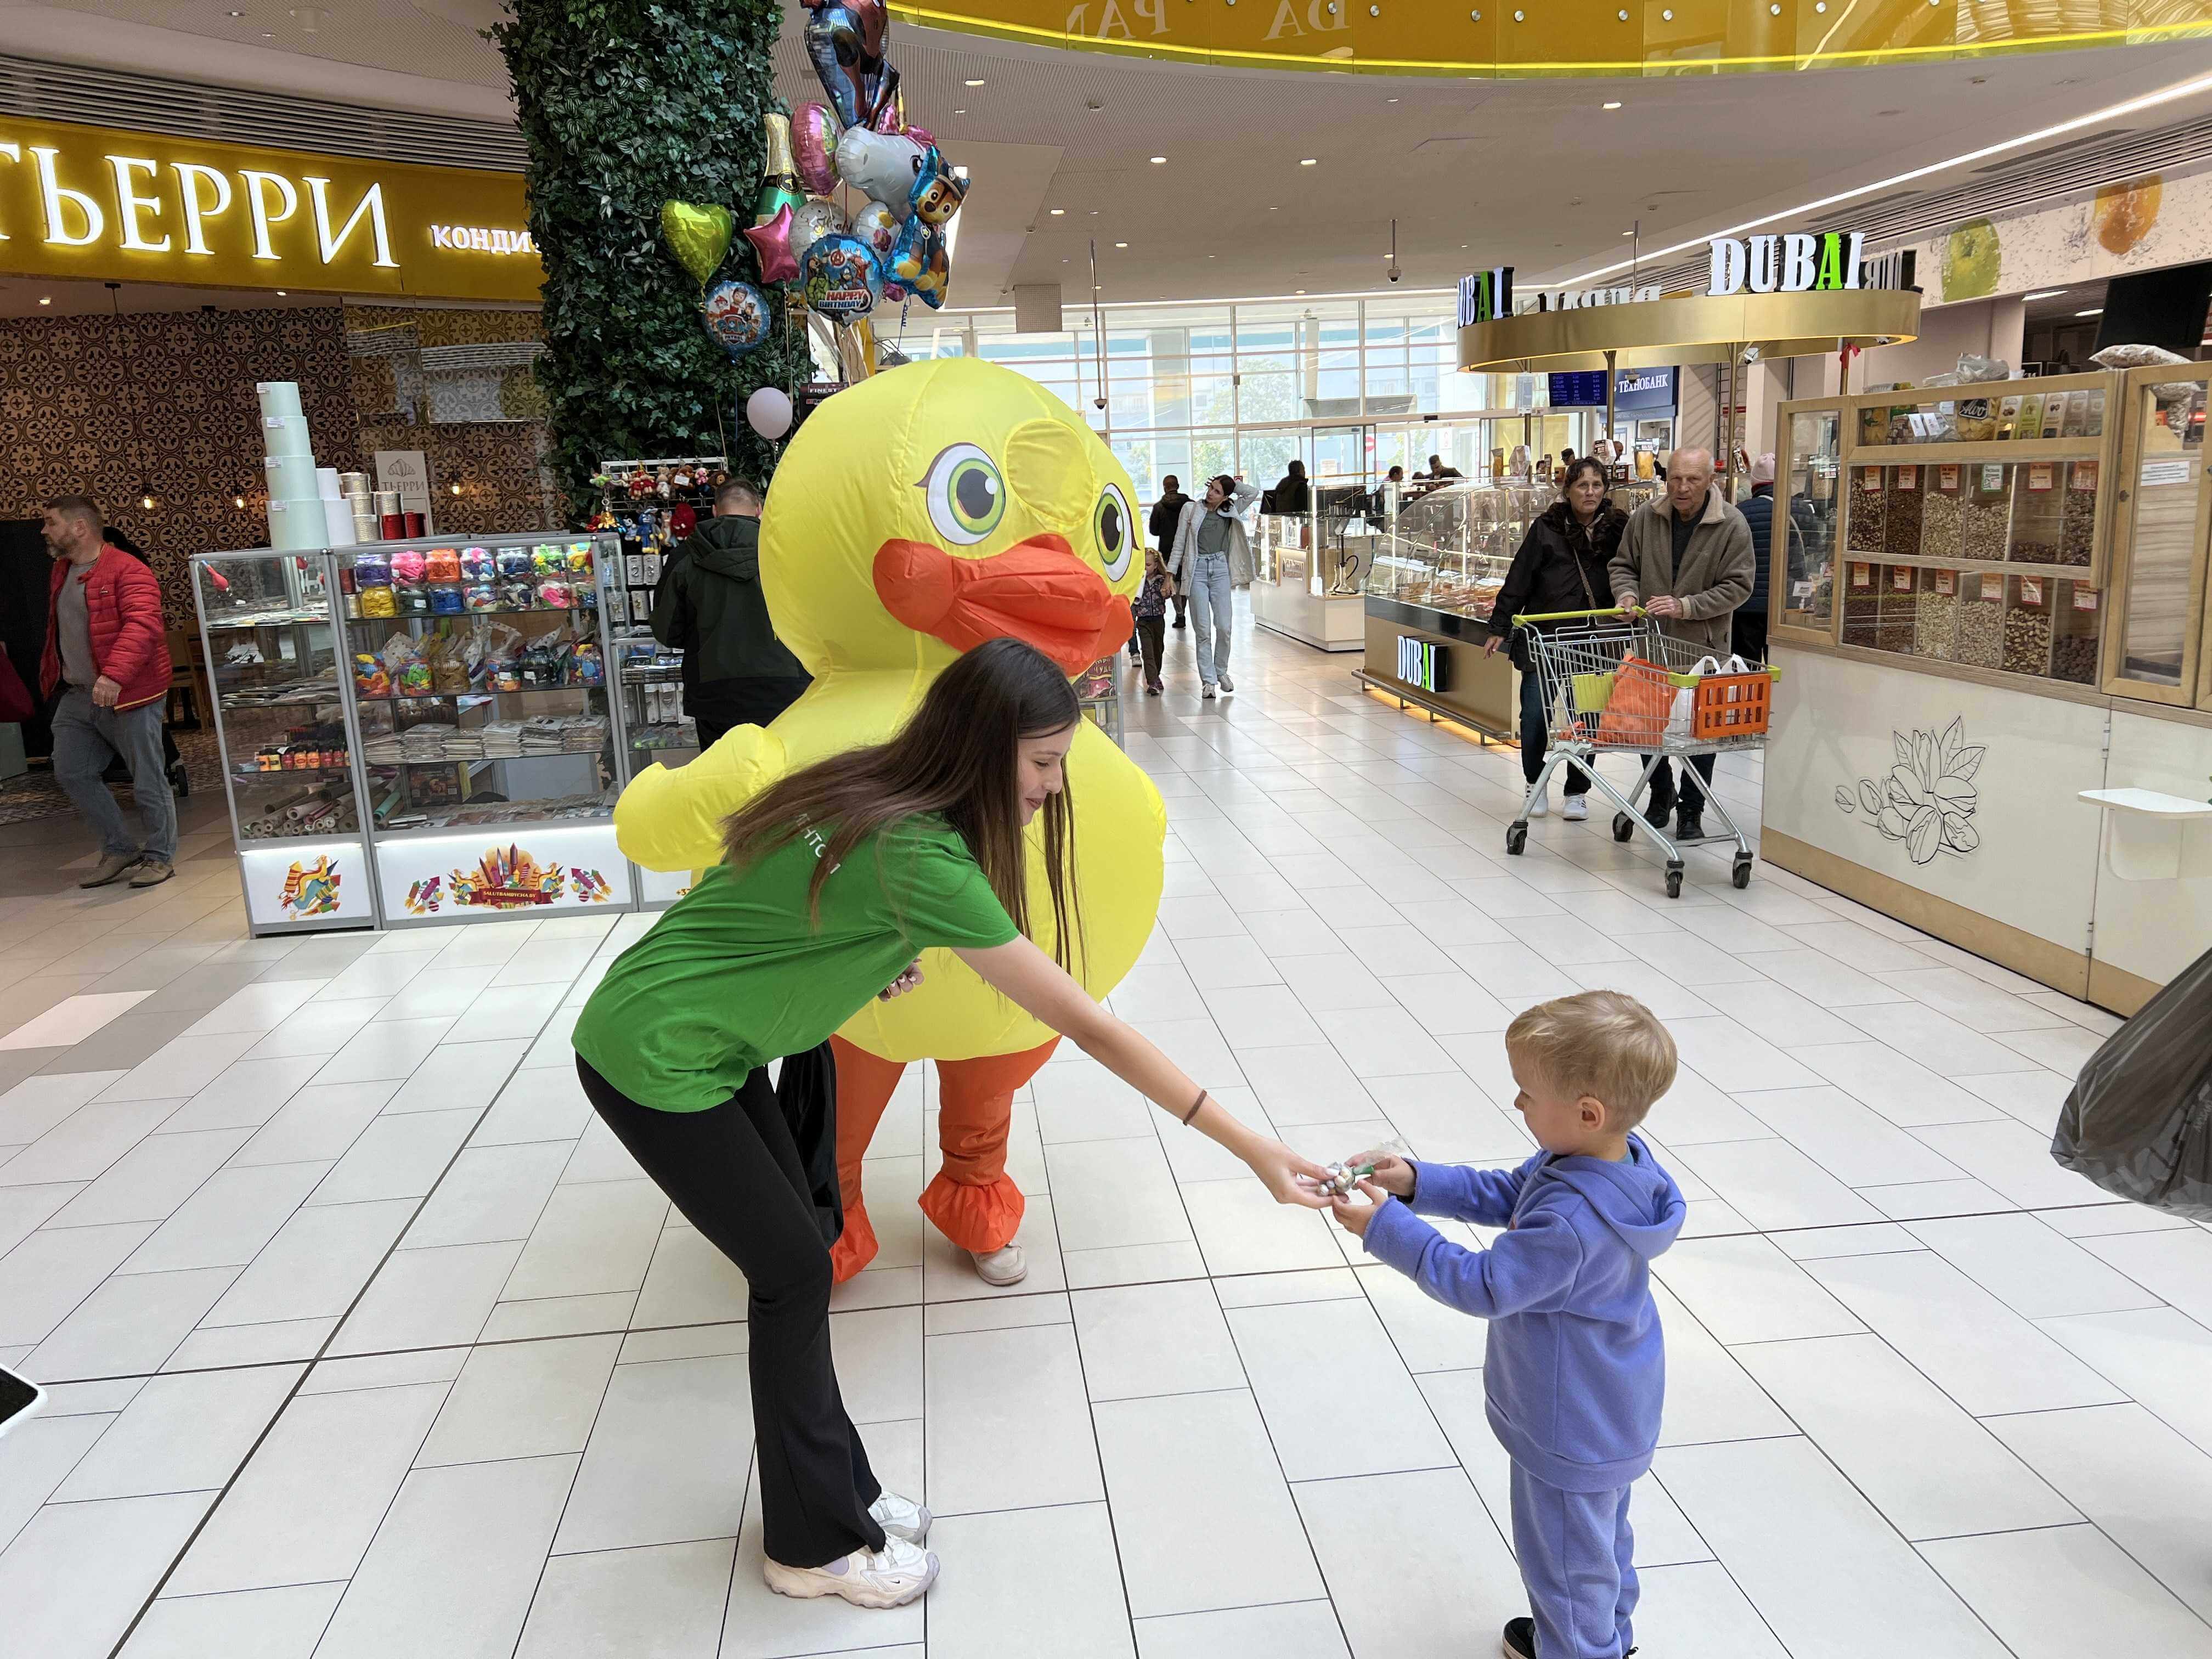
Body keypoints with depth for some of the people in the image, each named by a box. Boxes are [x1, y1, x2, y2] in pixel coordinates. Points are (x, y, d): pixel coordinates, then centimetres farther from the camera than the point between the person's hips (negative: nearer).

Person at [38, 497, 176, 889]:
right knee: (71, 774, 9)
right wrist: (51, 675, 25)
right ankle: (119, 849, 21)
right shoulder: (61, 572, 15)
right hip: (78, 696, 9)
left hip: (128, 694, -9)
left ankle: (159, 856, 14)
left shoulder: (127, 571, -15)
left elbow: (142, 625, -28)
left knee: (147, 781, -1)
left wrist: (114, 674, -39)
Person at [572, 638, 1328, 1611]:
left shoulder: (874, 790, -2)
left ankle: (835, 1489, 29)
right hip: (654, 1062, -8)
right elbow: (1089, 1027, -29)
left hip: (706, 1043, 8)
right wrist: (1252, 1149, -25)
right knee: (793, 1269, 1)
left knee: (802, 1242, 13)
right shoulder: (919, 854, -29)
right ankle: (814, 1545, 20)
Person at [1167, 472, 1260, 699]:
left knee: (1224, 626, -2)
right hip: (1197, 570, -2)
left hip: (1220, 569, 2)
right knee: (1204, 629, -4)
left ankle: (1221, 671, 20)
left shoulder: (1230, 512, 11)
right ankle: (1208, 680, 1)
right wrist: (1170, 574, 0)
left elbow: (1253, 492, 6)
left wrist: (1233, 484, 8)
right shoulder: (1191, 509, 5)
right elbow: (1179, 544, 5)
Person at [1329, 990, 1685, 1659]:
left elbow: (1483, 1286, -32)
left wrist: (1386, 1227, -27)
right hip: (1608, 1410, 10)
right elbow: (1504, 1195, 1)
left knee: (1567, 1558, 17)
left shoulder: (1572, 1224, -42)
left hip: (1573, 1432, -10)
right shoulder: (1614, 1156, -12)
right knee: (1599, 1535, 32)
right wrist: (1416, 1180, -8)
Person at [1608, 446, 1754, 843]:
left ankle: (1691, 811, 17)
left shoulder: (1732, 525, -10)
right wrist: (1627, 593, -13)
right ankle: (1661, 796, 33)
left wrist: (1686, 607, -22)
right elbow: (1623, 564, 9)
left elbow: (1737, 586, -11)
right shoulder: (1645, 517, -2)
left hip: (1702, 646, -3)